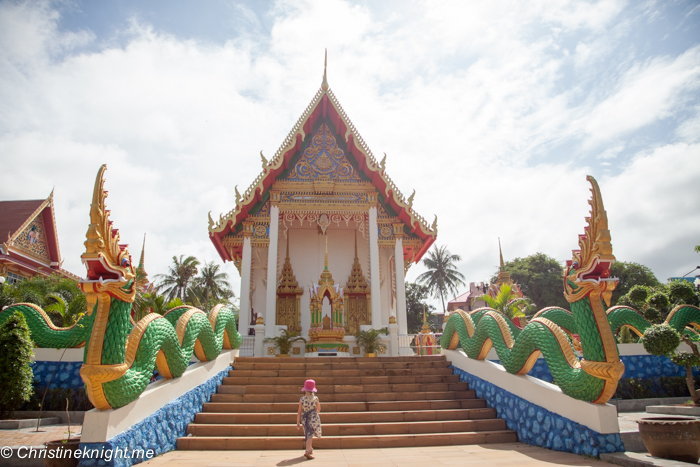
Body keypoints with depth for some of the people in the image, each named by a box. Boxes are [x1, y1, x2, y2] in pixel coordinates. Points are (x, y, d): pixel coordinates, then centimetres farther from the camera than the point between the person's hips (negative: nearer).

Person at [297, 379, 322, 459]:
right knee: (310, 435, 1)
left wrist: (298, 423, 1)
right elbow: (318, 409, 8)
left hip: (305, 419, 3)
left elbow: (299, 412, -5)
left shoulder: (302, 399, -7)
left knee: (308, 434, 20)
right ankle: (307, 451, -14)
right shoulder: (315, 399, -8)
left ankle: (310, 449, 36)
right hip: (313, 419, -2)